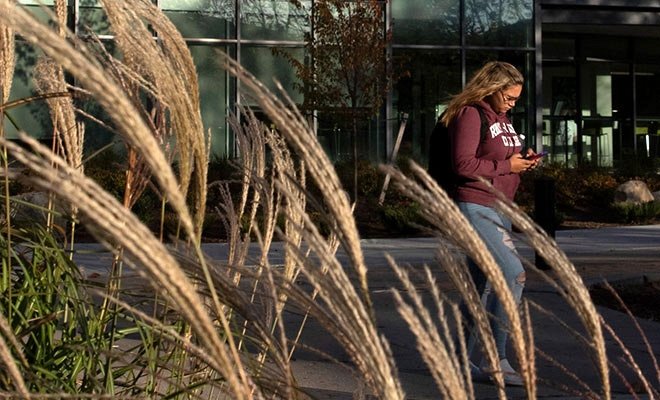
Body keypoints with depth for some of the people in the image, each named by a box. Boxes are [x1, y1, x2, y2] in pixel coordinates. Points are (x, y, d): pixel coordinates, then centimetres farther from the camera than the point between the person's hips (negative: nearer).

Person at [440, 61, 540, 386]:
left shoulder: (502, 119, 19)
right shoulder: (469, 115, -10)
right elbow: (463, 164, -19)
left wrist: (524, 161, 8)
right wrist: (506, 166, -14)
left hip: (499, 209, 10)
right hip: (475, 207, -10)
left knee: (480, 285, 12)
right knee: (513, 275, -17)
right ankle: (498, 360, -11)